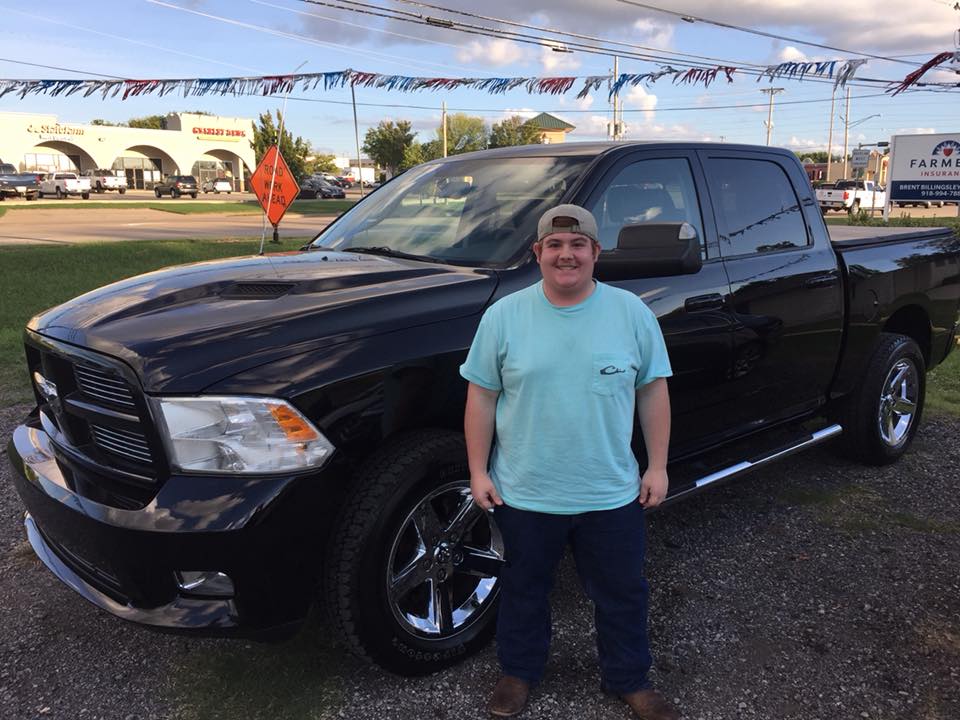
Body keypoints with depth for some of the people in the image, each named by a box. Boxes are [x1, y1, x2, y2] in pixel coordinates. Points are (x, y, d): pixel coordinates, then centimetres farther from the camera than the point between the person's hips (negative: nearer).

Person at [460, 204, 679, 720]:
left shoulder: (631, 312, -3)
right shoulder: (504, 315, -6)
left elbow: (653, 391, 2)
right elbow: (482, 396, -2)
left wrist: (657, 466, 1)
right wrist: (478, 470, -3)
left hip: (612, 495, 1)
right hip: (524, 493, 0)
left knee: (622, 595, 16)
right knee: (525, 590, 19)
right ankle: (518, 672, 43)